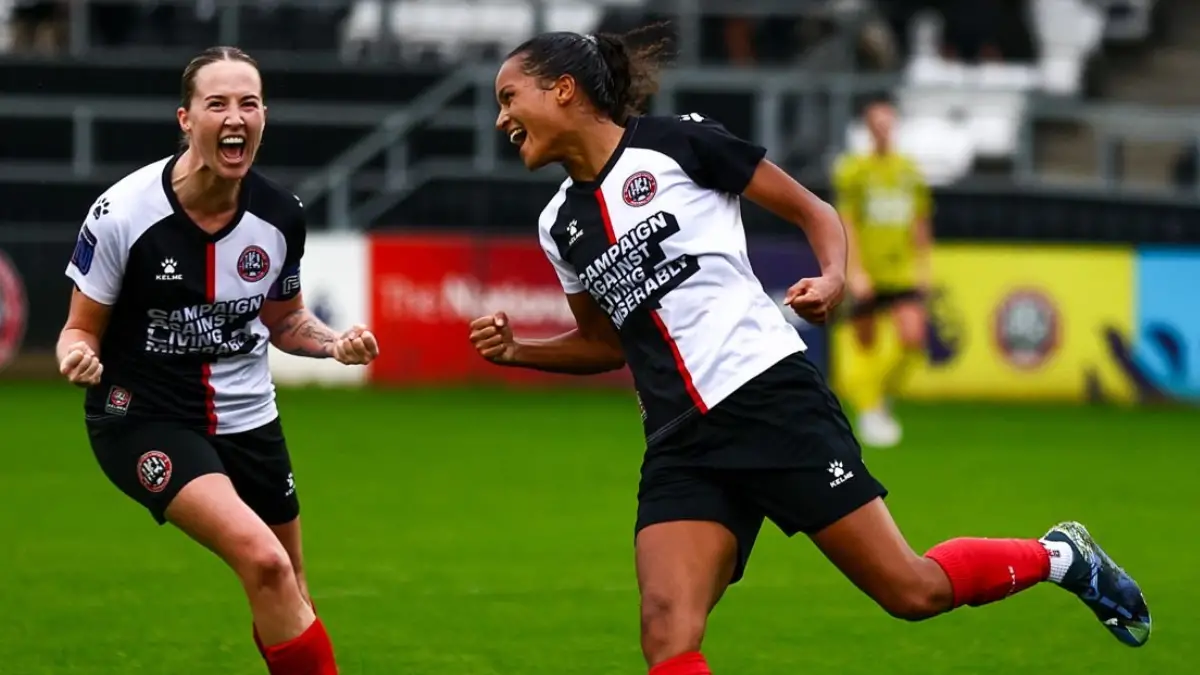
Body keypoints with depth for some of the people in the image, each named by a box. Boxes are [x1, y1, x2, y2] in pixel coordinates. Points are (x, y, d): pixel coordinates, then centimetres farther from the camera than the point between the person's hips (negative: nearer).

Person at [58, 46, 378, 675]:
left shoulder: (280, 215, -5)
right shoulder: (123, 213, -18)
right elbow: (83, 327, -8)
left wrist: (334, 342, -9)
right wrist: (78, 353, -31)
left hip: (248, 419, 5)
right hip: (144, 418, -5)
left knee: (286, 594, 13)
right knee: (263, 560, -26)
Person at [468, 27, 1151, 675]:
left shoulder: (677, 141, -3)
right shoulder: (561, 225, 14)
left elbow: (813, 210, 4)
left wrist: (833, 278, -15)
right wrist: (517, 351, 11)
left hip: (772, 397, -5)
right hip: (681, 446, 5)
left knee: (913, 592, -4)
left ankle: (1061, 556, 24)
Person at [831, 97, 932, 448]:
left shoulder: (908, 170, 8)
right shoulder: (853, 170, -3)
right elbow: (846, 223, -6)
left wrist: (923, 265, 14)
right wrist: (853, 270, -13)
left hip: (903, 273, 3)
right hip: (866, 274, -2)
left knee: (913, 338, -13)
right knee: (867, 345, 4)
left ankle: (882, 391, 11)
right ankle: (869, 411, 17)